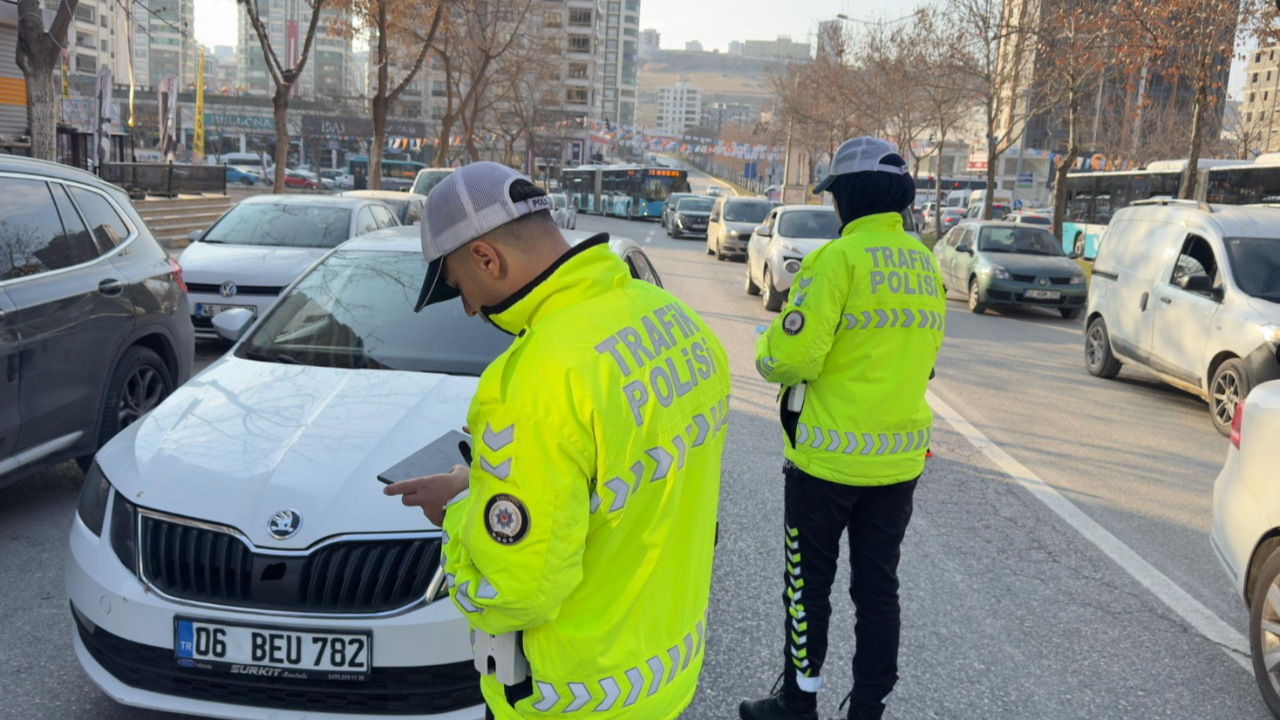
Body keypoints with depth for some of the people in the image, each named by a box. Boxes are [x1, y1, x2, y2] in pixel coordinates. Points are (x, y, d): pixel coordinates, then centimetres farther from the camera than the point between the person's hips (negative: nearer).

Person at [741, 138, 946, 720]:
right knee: (878, 586, 16)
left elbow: (790, 358, -21)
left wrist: (768, 354, 0)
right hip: (900, 458, 6)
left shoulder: (837, 259, -17)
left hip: (828, 457, -6)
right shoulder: (925, 264, 6)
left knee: (808, 584, 10)